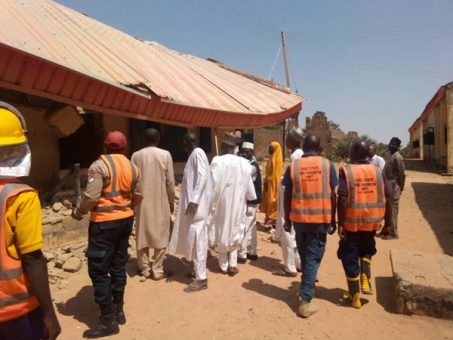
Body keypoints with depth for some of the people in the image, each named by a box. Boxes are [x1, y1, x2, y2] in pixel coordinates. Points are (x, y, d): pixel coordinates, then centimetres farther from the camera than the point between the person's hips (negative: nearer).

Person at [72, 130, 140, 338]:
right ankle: (118, 310, 27)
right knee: (118, 266, 16)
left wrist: (78, 212, -2)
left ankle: (109, 320, 7)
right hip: (126, 220, 7)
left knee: (98, 270, 2)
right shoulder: (132, 167, 6)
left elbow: (91, 196, -20)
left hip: (104, 223, -7)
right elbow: (137, 196, 11)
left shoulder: (99, 165, -14)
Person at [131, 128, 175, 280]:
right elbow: (170, 182, -5)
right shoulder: (165, 155, -6)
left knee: (142, 235, 12)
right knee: (160, 235, 7)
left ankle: (145, 269, 19)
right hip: (160, 202, -2)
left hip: (142, 202, 2)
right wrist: (172, 202, 6)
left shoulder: (136, 155, 0)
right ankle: (157, 270, 11)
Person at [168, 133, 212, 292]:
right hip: (194, 202, 10)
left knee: (196, 239, -7)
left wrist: (194, 201, -27)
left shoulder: (197, 153, -11)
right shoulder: (195, 154, 17)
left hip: (196, 203, -10)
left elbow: (202, 177, -22)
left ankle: (201, 278, -1)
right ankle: (198, 271, 25)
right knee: (195, 238, 15)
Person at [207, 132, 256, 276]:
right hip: (237, 203, 2)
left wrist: (212, 203, -6)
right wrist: (251, 196, 20)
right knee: (234, 232, 16)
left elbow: (213, 184, -17)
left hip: (221, 203, -2)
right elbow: (248, 185, 0)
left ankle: (224, 265, 22)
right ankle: (232, 264, 15)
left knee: (222, 231, 13)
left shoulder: (217, 162, -16)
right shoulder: (244, 163, -7)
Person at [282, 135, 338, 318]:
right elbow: (332, 196, -2)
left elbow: (287, 196, 1)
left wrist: (287, 219, 11)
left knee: (305, 256, 20)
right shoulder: (328, 165, -3)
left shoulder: (293, 165, 0)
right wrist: (333, 220, 7)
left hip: (299, 218, 2)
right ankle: (305, 301, 2)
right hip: (320, 219, -2)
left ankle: (308, 284, 38)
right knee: (313, 258, 4)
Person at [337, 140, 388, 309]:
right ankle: (365, 282, 11)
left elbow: (343, 199, -17)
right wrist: (381, 219, 15)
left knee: (350, 257, 11)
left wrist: (340, 223, -10)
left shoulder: (346, 171, -11)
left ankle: (355, 295, 19)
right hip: (371, 221, 4)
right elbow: (386, 197, 3)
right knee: (366, 251, 28)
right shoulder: (377, 171, 1)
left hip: (351, 222, -3)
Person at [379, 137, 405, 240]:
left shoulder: (397, 157, -14)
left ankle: (393, 233, 8)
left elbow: (401, 174, -16)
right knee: (387, 211, 16)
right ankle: (386, 231, 26)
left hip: (393, 189, -9)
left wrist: (400, 188, -12)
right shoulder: (392, 156, 15)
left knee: (392, 212, -1)